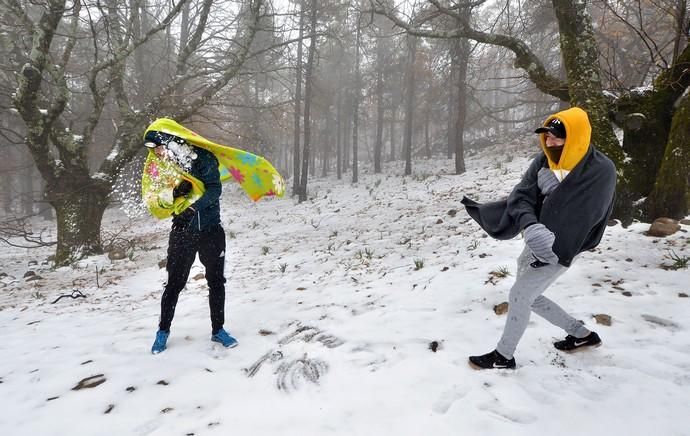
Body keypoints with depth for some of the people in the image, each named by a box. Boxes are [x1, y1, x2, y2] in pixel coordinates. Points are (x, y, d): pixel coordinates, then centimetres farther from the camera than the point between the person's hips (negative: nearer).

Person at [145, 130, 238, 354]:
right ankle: (163, 331, 23)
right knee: (174, 283, 6)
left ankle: (218, 329, 21)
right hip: (182, 231, 3)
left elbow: (215, 189, -18)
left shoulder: (202, 158, -10)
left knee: (216, 281, 6)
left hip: (210, 230, -2)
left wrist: (194, 207, -32)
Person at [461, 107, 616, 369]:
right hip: (535, 244, 7)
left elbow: (584, 216, -20)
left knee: (519, 296, -5)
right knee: (530, 297, 17)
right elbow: (520, 196, -16)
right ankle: (583, 335, 37)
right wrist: (530, 226, -34)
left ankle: (503, 356, 16)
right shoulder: (544, 161, -5)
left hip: (560, 249, -7)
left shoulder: (601, 170, -19)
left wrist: (553, 187, -27)